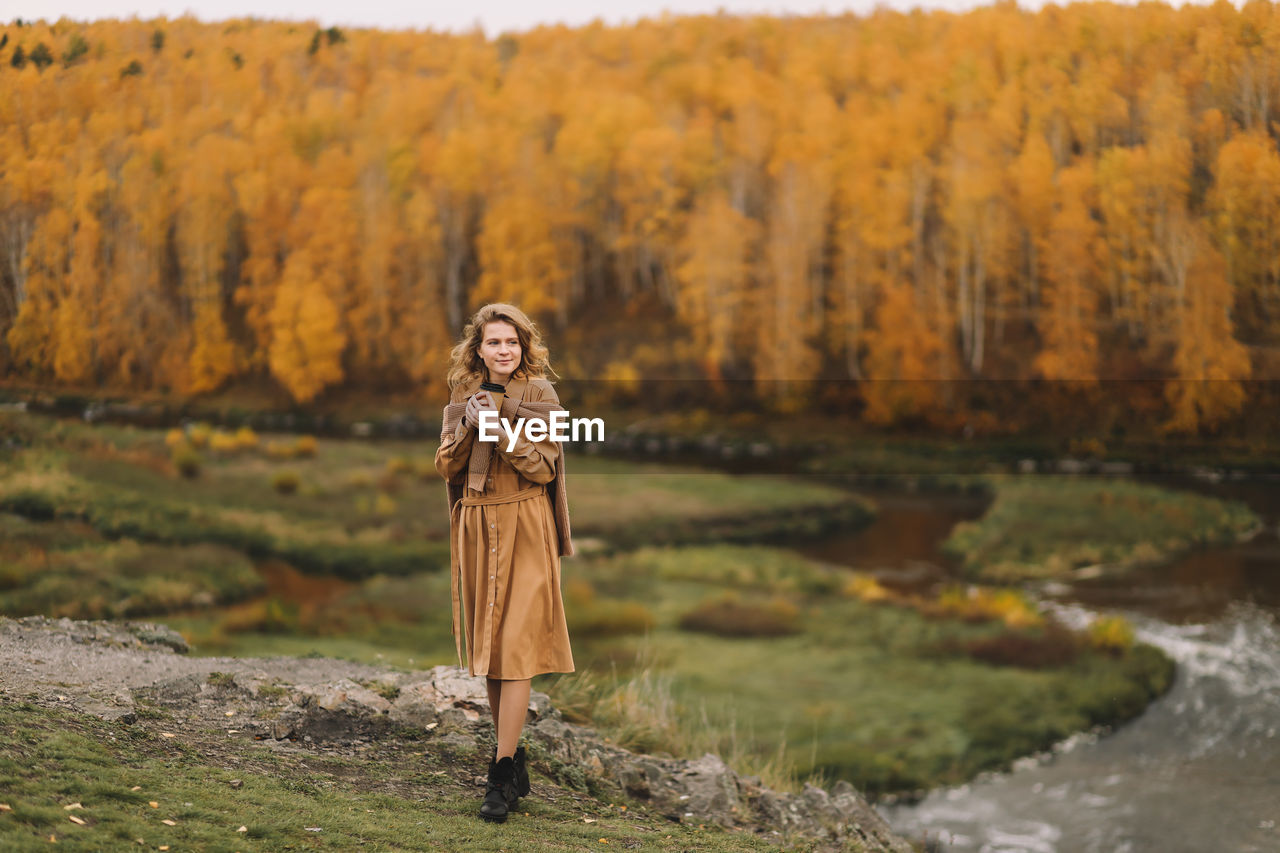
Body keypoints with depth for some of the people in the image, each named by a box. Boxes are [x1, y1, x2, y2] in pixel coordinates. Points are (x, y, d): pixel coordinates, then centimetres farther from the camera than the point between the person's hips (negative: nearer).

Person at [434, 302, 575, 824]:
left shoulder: (539, 395, -3)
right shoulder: (464, 396, 10)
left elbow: (544, 468, -9)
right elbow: (446, 467, 5)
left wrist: (500, 430, -19)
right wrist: (468, 426, -11)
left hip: (523, 531, -5)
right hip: (474, 530, 5)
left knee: (514, 648, -9)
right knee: (488, 646, 9)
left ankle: (503, 773, -8)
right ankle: (514, 760, 20)